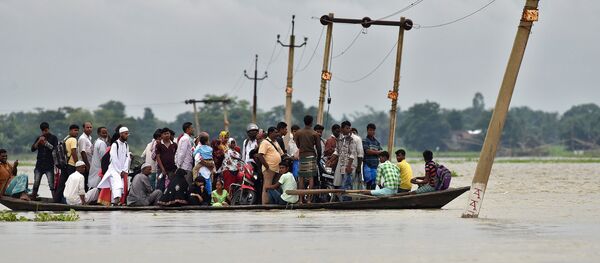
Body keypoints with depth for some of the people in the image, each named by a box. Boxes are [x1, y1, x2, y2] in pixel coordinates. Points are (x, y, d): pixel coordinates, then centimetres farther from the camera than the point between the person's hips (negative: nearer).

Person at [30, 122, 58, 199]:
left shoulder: (53, 138, 4)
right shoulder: (39, 138, 14)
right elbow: (33, 149, 6)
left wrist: (46, 143, -12)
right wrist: (39, 141, -8)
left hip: (49, 165, -4)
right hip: (39, 164, 4)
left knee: (51, 184, -9)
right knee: (36, 183, 4)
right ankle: (33, 197, 9)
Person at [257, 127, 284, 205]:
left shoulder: (276, 143, 21)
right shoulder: (265, 142, -7)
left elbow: (281, 154, 27)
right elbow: (260, 156, -16)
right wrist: (267, 167, -19)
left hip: (276, 169, 9)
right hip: (269, 169, -9)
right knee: (267, 188, -10)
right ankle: (265, 204, -12)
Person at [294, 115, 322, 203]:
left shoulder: (298, 133, 2)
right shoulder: (315, 134, -2)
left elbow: (297, 145, 9)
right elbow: (318, 147, -1)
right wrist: (318, 157, 13)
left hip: (302, 156, 2)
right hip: (311, 156, -2)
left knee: (301, 178, 6)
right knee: (311, 177, 0)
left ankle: (301, 199, 3)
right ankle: (309, 198, -5)